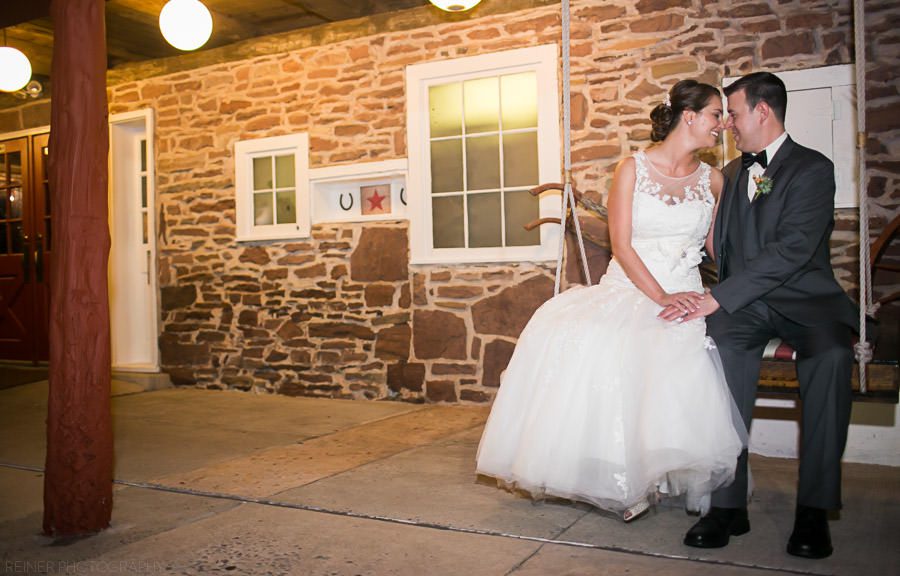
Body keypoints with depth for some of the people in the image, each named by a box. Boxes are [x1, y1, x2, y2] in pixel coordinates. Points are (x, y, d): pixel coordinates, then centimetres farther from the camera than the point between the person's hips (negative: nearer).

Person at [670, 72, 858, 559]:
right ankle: (728, 504, -25)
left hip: (803, 297, -4)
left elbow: (793, 250, -17)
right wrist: (717, 298, 2)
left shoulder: (812, 168, -3)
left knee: (830, 352, -36)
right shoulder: (733, 172, 20)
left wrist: (717, 297, -24)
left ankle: (814, 509, -25)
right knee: (720, 346, -30)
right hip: (744, 302, 4)